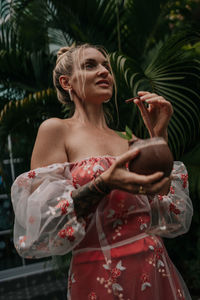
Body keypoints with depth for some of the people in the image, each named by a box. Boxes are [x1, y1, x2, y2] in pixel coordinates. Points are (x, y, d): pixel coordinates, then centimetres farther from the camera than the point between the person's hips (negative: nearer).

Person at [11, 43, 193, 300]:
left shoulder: (124, 141, 9)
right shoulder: (56, 130, -5)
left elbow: (170, 216, 4)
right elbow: (39, 220, -13)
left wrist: (160, 134, -1)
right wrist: (104, 184, -26)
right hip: (101, 277, -5)